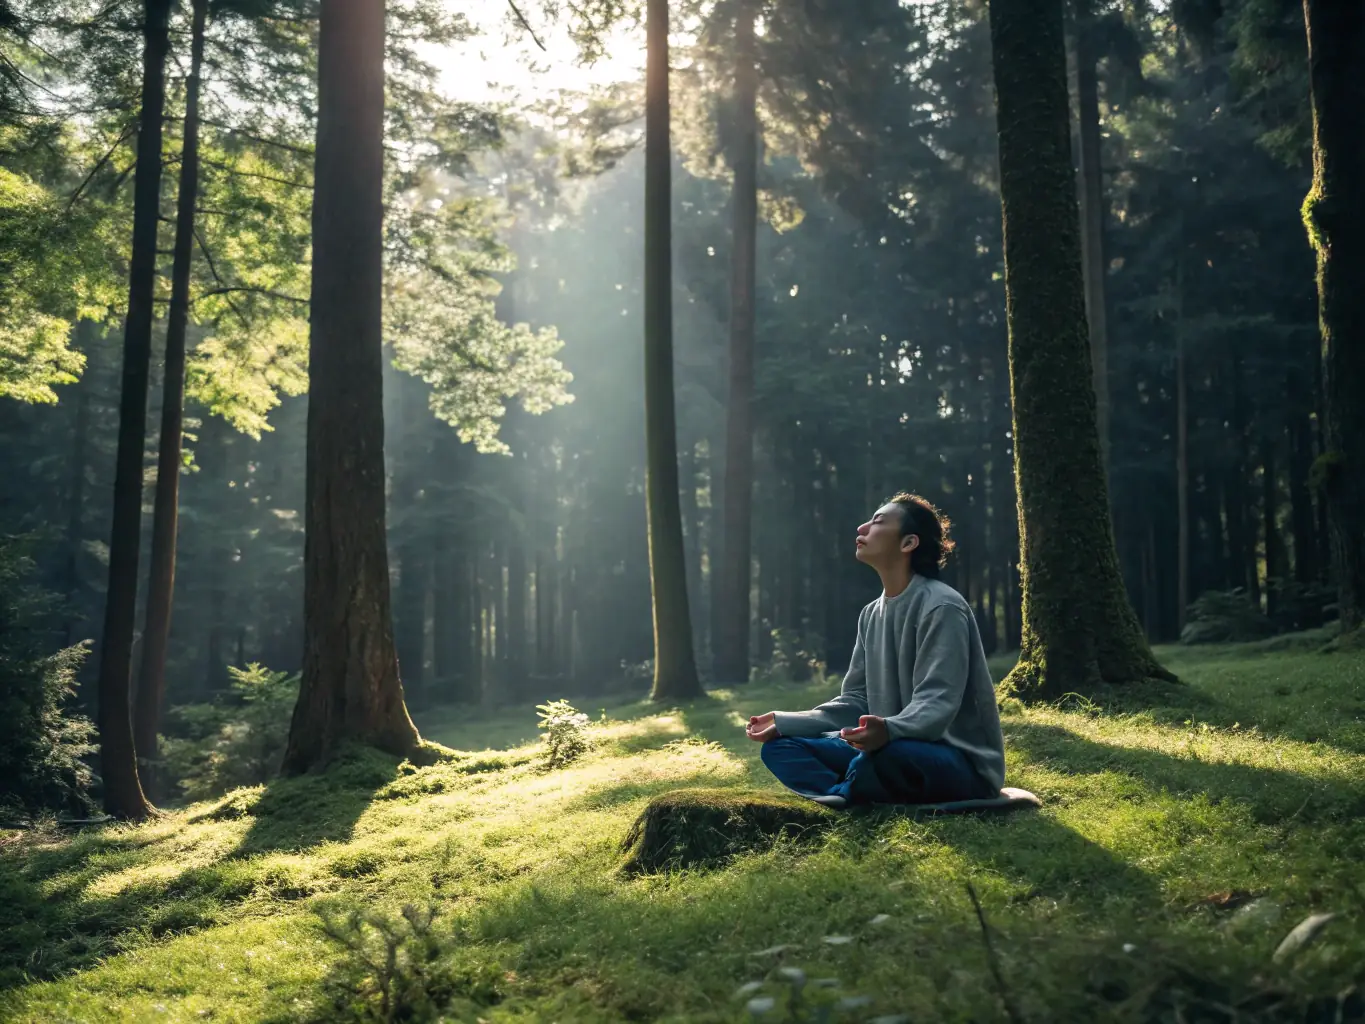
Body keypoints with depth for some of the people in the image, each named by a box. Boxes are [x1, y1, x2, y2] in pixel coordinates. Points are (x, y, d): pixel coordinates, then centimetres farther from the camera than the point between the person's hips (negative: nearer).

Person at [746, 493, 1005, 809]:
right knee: (781, 746, 0)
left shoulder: (942, 607, -15)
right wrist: (784, 723, 1)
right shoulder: (872, 614, 11)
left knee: (887, 753, -41)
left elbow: (936, 705, -25)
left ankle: (840, 796, -9)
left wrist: (888, 731, -45)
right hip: (897, 749, 8)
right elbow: (856, 701, 11)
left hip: (962, 763, -8)